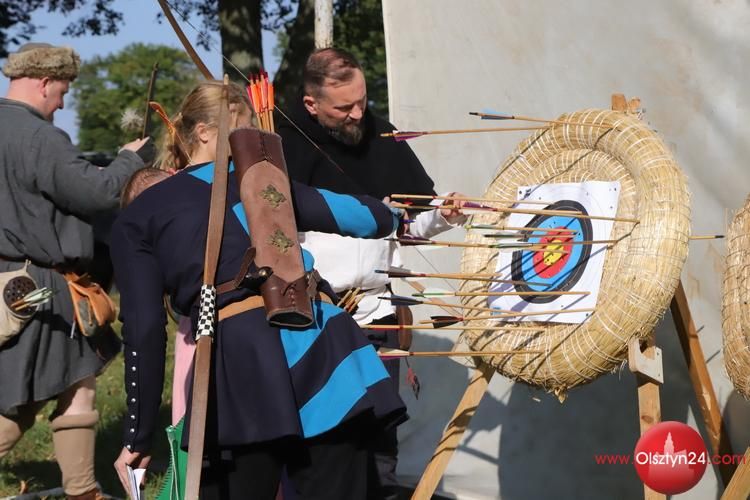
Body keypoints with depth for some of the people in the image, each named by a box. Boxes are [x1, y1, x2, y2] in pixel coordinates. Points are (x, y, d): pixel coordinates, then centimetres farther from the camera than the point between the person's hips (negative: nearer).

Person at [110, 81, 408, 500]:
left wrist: (139, 437, 10)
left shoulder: (138, 220, 16)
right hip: (323, 344, 2)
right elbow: (374, 217, 28)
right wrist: (390, 215, 51)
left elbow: (144, 329, 6)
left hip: (239, 364, -2)